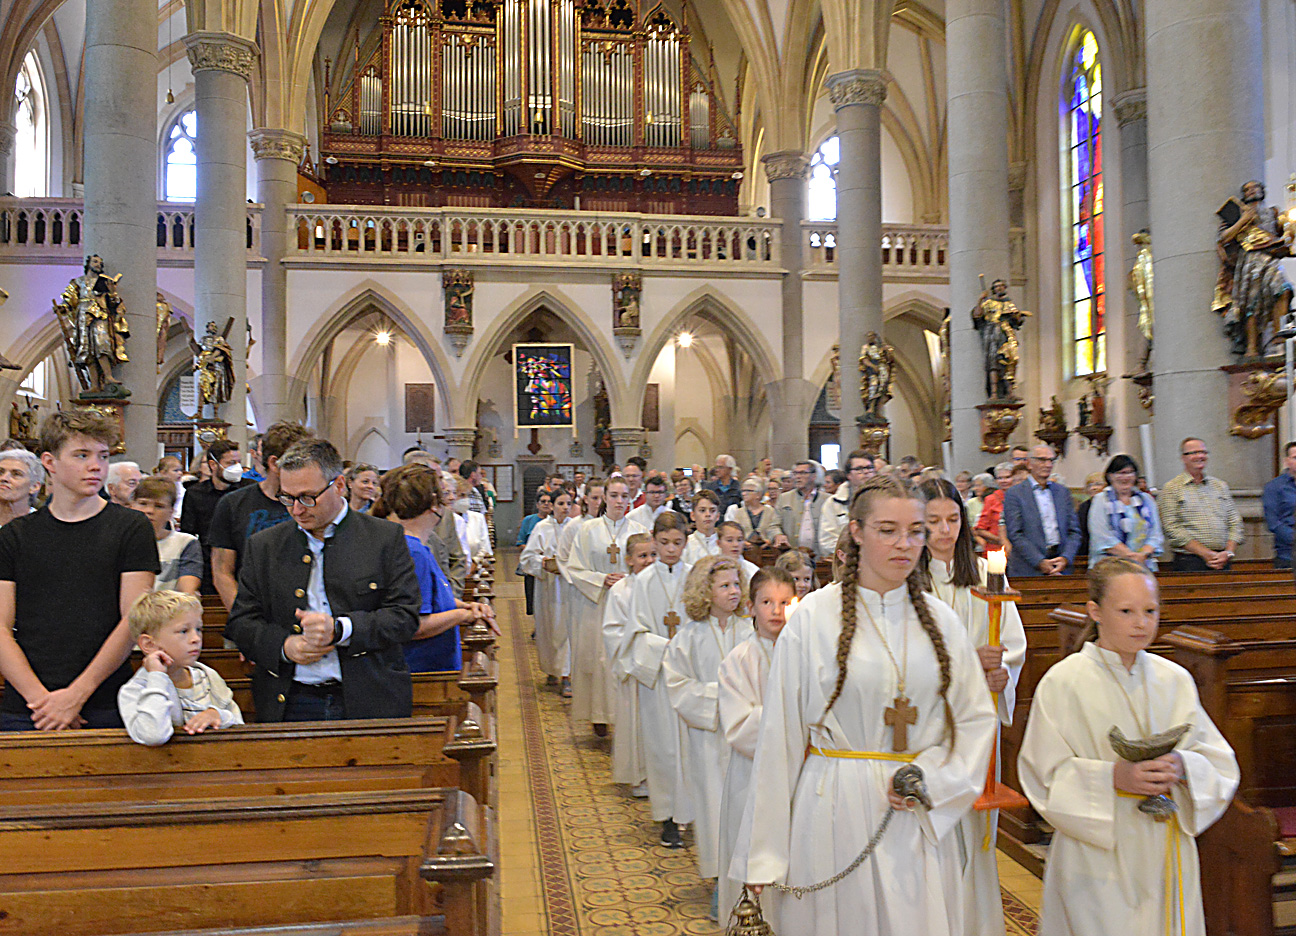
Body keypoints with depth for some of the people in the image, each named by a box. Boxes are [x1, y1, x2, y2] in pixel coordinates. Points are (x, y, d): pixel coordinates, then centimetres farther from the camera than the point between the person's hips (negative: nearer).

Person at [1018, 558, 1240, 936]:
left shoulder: (1175, 679, 5)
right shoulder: (1063, 681, -9)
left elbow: (1220, 765, 6)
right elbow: (1043, 775, -10)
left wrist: (1183, 767, -15)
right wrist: (1112, 777, -23)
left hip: (1167, 858, 4)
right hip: (1096, 859, -4)